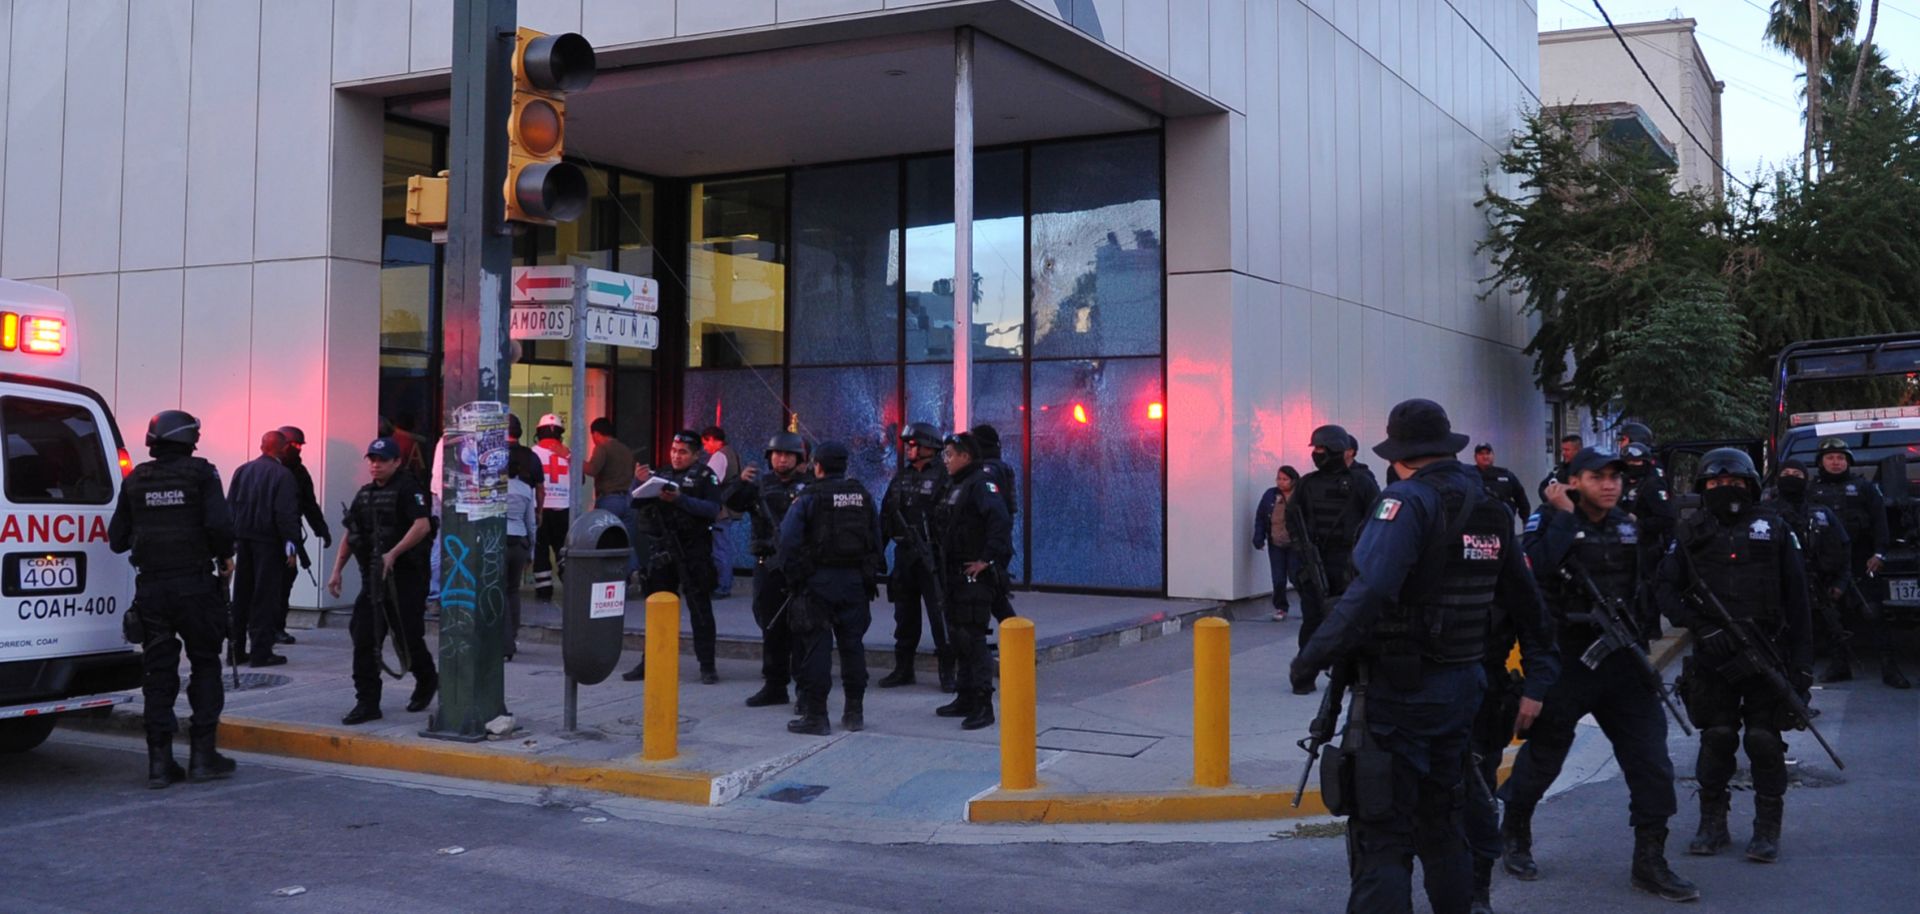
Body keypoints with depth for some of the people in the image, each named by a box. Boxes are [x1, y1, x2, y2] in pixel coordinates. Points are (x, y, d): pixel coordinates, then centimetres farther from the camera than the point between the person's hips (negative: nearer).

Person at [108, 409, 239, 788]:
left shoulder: (136, 480, 7)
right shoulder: (201, 473, -6)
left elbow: (116, 539, 8)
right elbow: (219, 524, -16)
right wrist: (225, 556, 2)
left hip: (150, 587, 3)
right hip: (194, 584, -3)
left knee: (158, 672, 8)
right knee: (205, 665, 9)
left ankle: (160, 760, 7)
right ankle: (203, 755, 7)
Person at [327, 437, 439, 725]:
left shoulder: (408, 488, -8)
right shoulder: (364, 494, 15)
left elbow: (422, 525, -21)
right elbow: (351, 534, 19)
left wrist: (393, 553, -27)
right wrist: (337, 570, 13)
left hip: (405, 575, -7)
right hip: (373, 577, 7)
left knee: (407, 636, 2)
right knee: (363, 638, -1)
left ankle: (427, 681, 29)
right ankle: (367, 703, 4)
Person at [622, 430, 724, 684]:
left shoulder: (704, 476, 1)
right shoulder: (660, 474, 13)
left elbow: (713, 508, -14)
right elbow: (636, 503, 9)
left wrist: (680, 499, -22)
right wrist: (639, 482, -9)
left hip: (694, 551, -4)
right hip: (662, 550, 4)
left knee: (700, 609, 0)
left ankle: (707, 665, 5)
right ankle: (650, 662, 18)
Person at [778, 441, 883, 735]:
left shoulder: (808, 498, -7)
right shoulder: (864, 497, 8)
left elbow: (788, 541, -13)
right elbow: (876, 540, 10)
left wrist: (796, 577, -2)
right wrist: (870, 576, 15)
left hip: (818, 581, -4)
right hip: (855, 581, 4)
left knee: (816, 647, -1)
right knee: (852, 645, 11)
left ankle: (815, 715, 0)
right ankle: (854, 713, 16)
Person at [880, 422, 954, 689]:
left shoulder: (942, 477, -6)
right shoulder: (901, 477, 14)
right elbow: (885, 516, 17)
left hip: (931, 555, -7)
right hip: (904, 555, 7)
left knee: (940, 614, -5)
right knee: (905, 615, 13)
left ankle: (948, 672, 1)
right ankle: (903, 669, 22)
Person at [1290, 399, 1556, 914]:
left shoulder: (1409, 501, -14)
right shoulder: (1490, 511, 9)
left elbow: (1370, 590, -28)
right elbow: (1528, 605, 15)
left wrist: (1313, 656, -23)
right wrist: (1537, 682, 21)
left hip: (1397, 691, -7)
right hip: (1461, 688, 7)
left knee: (1382, 837, -3)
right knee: (1442, 826, 21)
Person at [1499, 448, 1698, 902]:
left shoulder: (1629, 526, 10)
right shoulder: (1550, 524, -7)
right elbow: (1536, 567, -26)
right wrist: (1564, 515, -23)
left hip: (1623, 661, 4)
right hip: (1566, 661, -4)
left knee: (1651, 759, -2)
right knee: (1543, 756, 10)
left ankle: (1650, 861, 7)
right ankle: (1515, 833, 32)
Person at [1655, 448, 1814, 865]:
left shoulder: (1773, 528, 5)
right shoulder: (1691, 533, 7)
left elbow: (1797, 597, 3)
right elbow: (1665, 588, 3)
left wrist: (1802, 659, -2)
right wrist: (1701, 627, -12)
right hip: (1713, 655, 1)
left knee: (1764, 741, 0)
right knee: (1716, 738, 5)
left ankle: (1767, 830, 11)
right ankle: (1712, 826, 16)